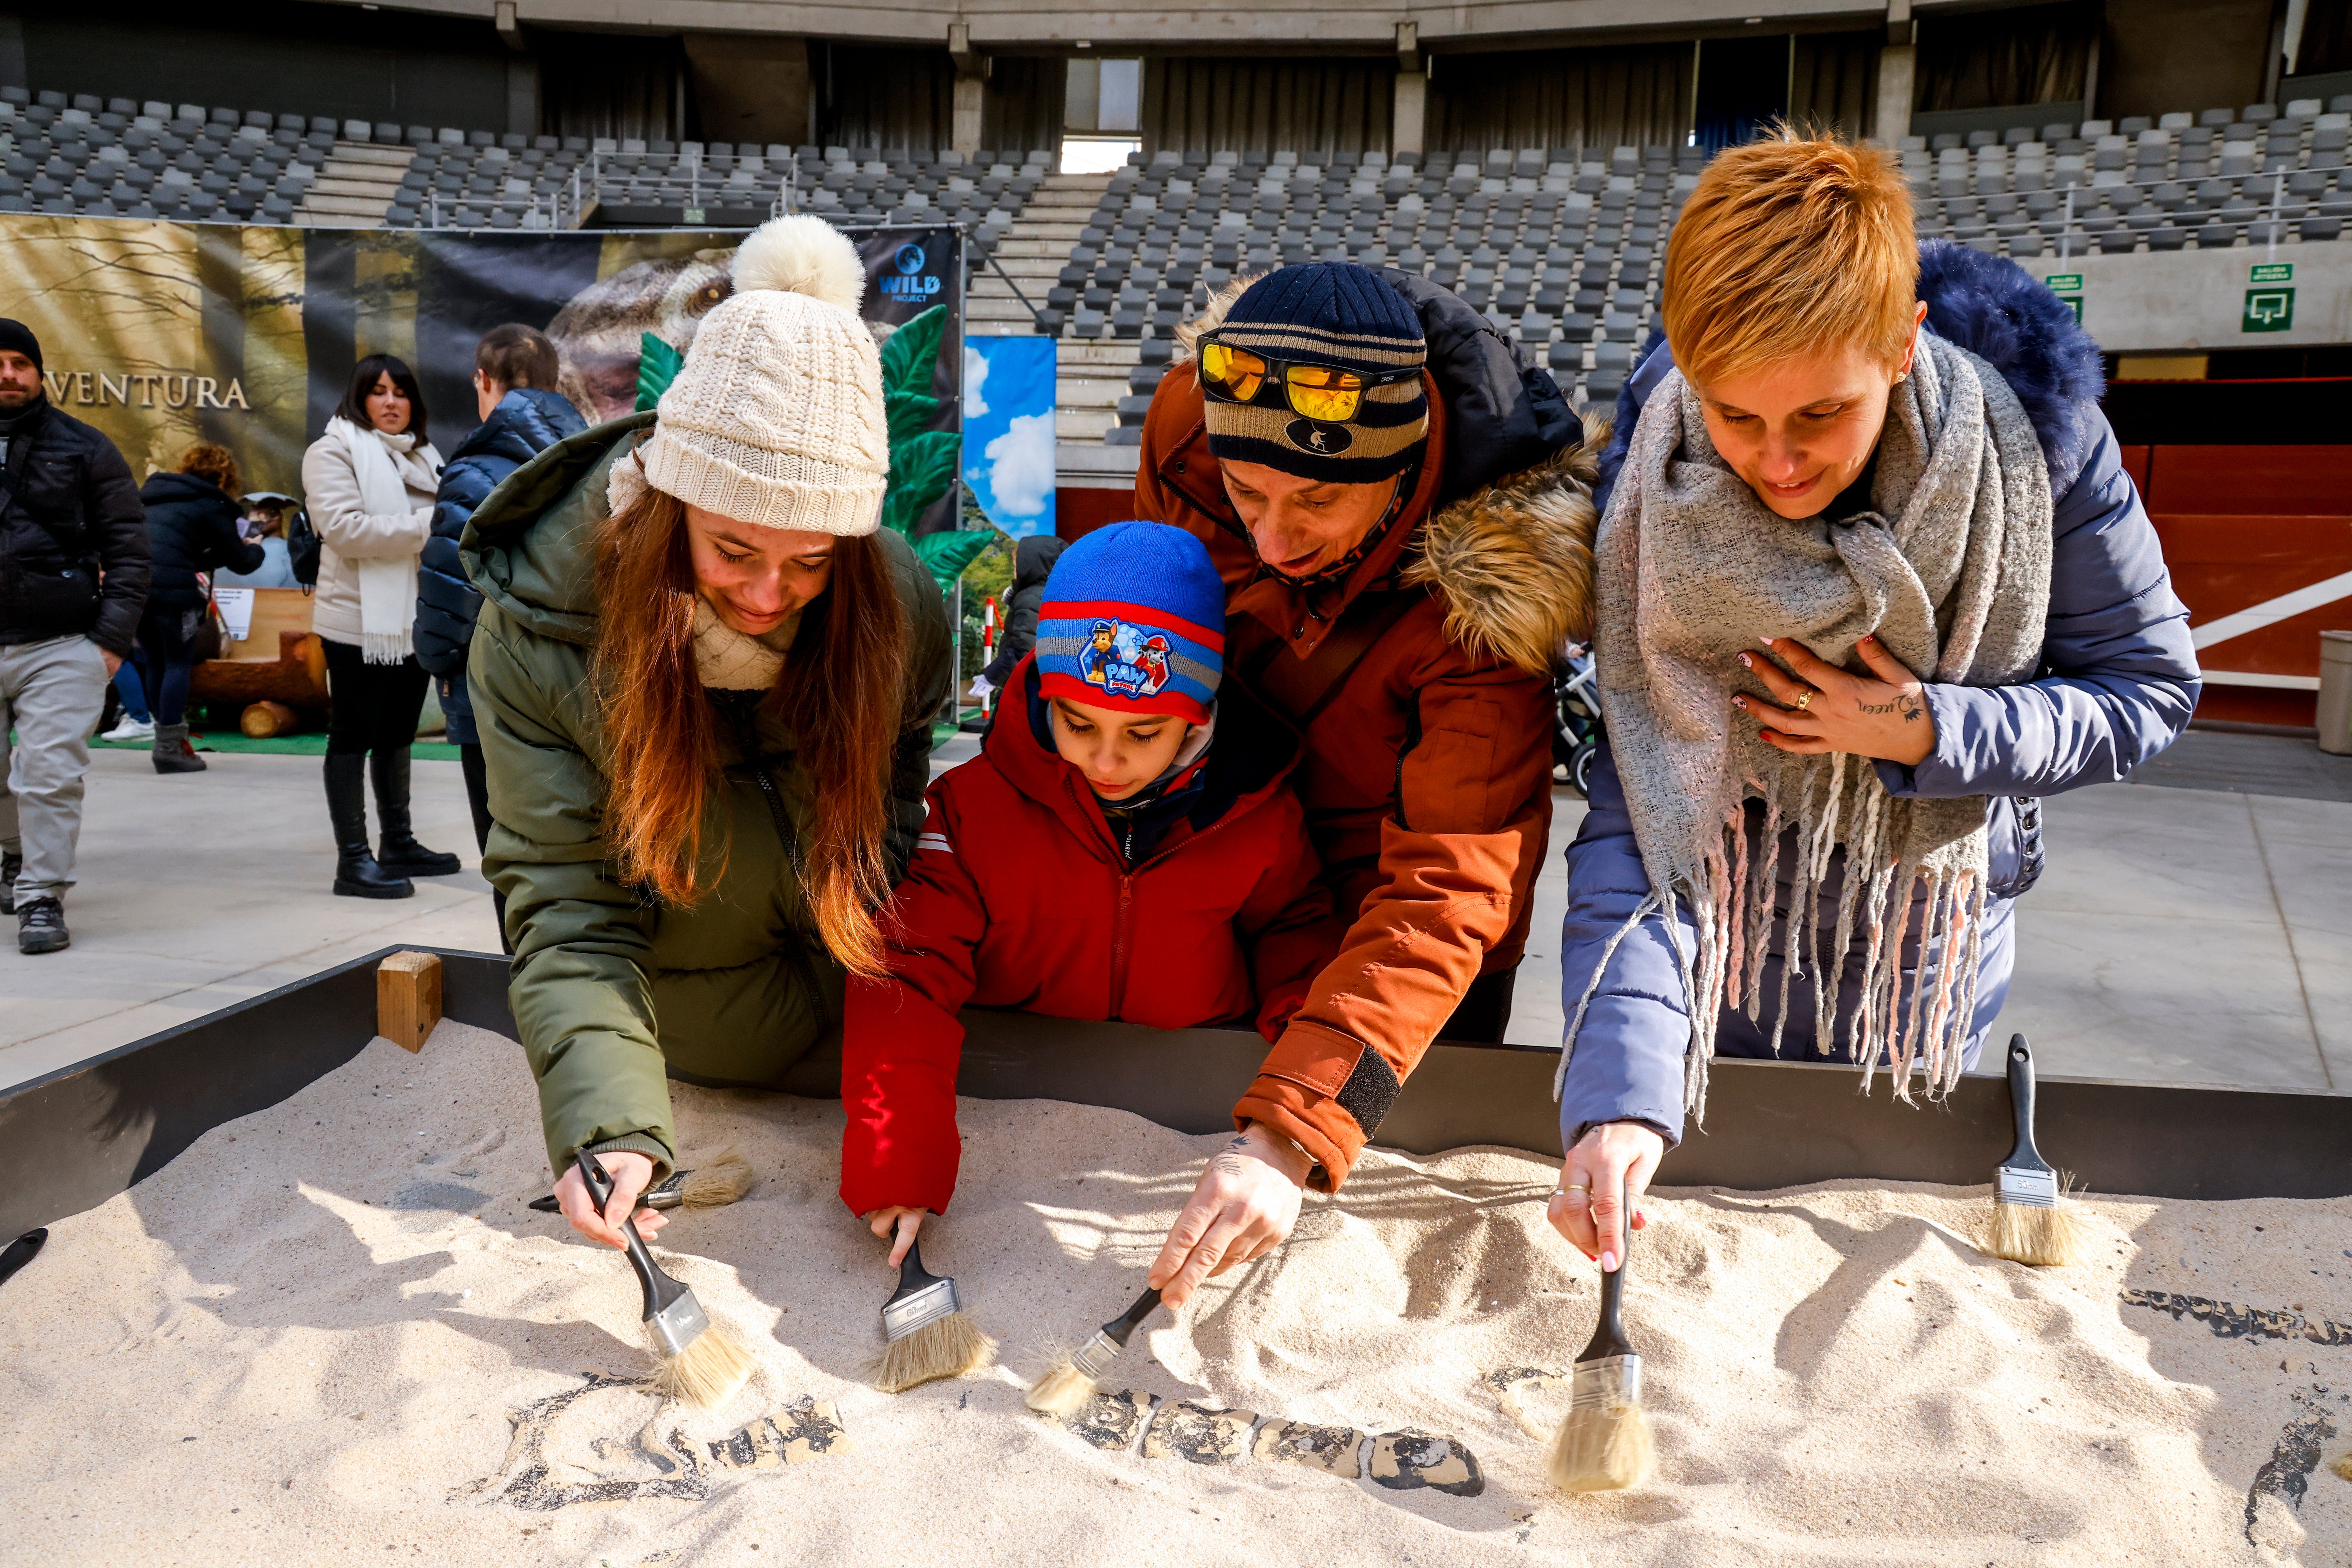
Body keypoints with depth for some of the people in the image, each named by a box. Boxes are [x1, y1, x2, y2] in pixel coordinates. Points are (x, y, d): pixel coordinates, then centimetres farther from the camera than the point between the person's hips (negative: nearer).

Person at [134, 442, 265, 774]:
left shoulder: (156, 494, 24)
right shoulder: (211, 504, 2)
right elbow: (240, 560, 4)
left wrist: (209, 558, 26)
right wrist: (256, 550, 24)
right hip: (172, 588, -7)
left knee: (156, 665, 15)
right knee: (179, 665, 1)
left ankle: (168, 740, 20)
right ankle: (170, 748, -2)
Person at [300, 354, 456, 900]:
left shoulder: (422, 457, 20)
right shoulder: (335, 451, -4)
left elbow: (441, 522, 28)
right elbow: (344, 527, -18)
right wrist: (424, 526, -21)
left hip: (413, 620, 7)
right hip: (360, 620, -7)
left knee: (398, 734, 15)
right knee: (354, 736, -2)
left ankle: (398, 843, 25)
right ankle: (353, 859, 0)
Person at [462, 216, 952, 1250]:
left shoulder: (895, 609, -21)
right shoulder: (538, 631, -25)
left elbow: (882, 841, -10)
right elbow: (566, 908, -27)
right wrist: (607, 1119, -41)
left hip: (853, 1010, 2)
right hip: (684, 1018, -1)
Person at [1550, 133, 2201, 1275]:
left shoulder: (2029, 429, -22)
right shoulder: (1651, 484, -25)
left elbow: (2148, 688, -9)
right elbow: (1634, 811, -27)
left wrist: (1927, 736, -27)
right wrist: (1617, 1095, -38)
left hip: (1926, 952, 1)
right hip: (1724, 938, 0)